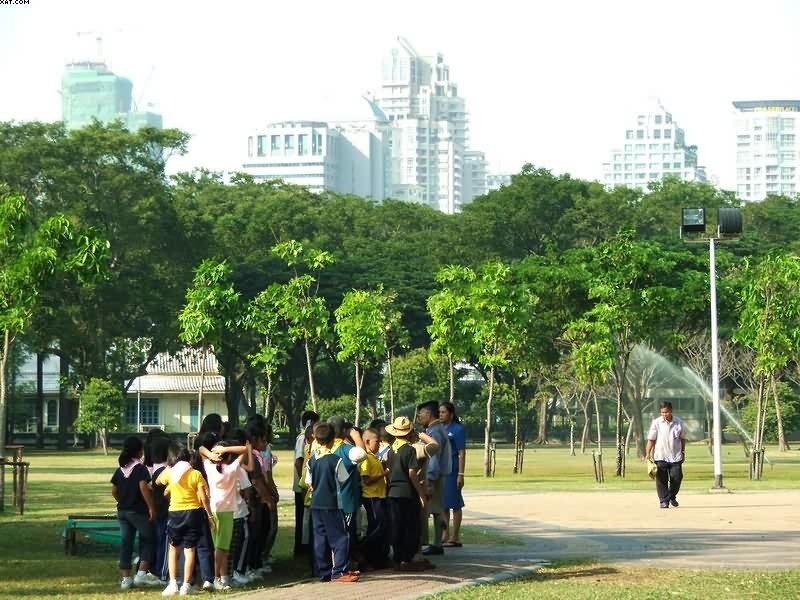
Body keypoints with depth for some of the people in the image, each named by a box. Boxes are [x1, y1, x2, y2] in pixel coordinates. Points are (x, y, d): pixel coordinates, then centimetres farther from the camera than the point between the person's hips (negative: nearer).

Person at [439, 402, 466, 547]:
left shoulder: (458, 429, -6)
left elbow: (462, 453, -10)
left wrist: (460, 474, -16)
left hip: (452, 470, -7)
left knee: (454, 504, -2)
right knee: (442, 504, 10)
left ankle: (455, 538, 1)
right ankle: (446, 536, 17)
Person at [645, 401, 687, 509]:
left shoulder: (679, 423, 3)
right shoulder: (656, 423, -3)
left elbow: (682, 438, 15)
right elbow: (651, 439, -3)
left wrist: (682, 452, 14)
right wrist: (647, 454, -9)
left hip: (675, 457, 2)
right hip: (660, 457, -2)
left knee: (677, 478, 2)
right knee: (661, 480, -3)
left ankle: (672, 497, 26)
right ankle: (663, 501, 4)